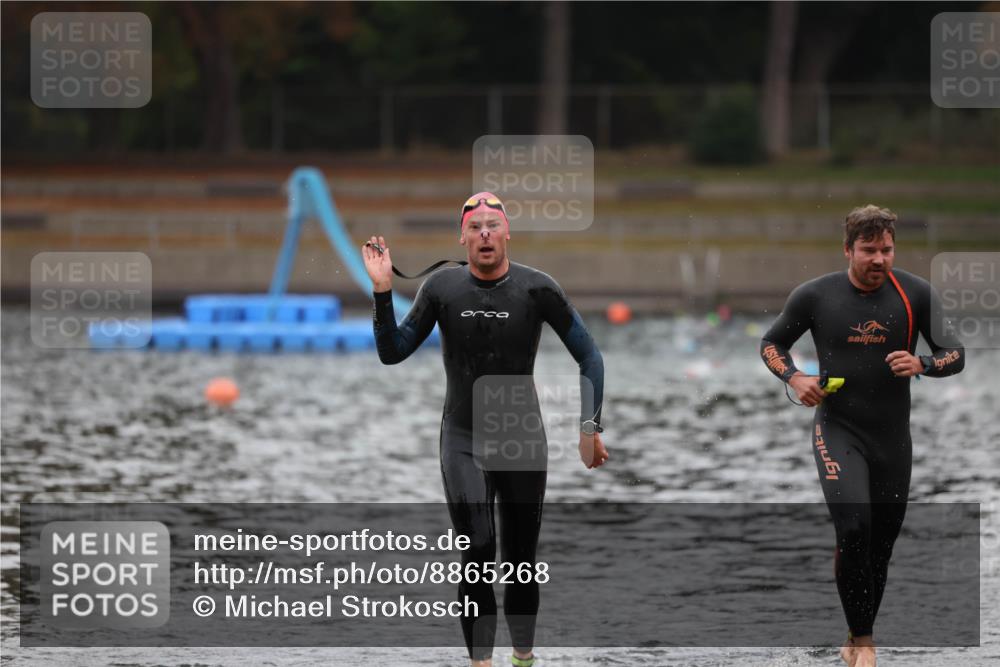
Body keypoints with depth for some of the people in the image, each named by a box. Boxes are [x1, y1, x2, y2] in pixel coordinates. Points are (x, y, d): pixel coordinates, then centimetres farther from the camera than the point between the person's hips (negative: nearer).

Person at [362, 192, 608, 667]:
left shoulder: (536, 289, -9)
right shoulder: (442, 287, -6)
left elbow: (589, 357, -1)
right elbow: (392, 353, -1)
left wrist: (590, 427, -8)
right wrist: (382, 292, -14)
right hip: (463, 443, 0)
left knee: (521, 559, 8)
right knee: (477, 557, -13)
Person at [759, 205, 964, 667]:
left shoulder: (915, 294, -4)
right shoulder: (815, 296, -6)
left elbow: (955, 354, 1)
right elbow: (771, 344, 9)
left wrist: (921, 365, -21)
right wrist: (794, 378, -11)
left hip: (893, 438, 3)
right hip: (837, 431, -2)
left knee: (881, 543, 10)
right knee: (853, 527, -23)